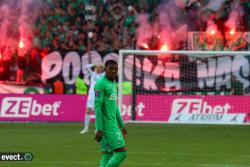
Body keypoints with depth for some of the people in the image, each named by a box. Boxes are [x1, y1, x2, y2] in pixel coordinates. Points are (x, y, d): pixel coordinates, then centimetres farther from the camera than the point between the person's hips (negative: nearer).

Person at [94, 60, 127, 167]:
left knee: (108, 155, 7)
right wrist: (99, 129, -22)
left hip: (112, 124, 9)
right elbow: (97, 107, -18)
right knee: (122, 152, -11)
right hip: (106, 125, -9)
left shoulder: (113, 84, 16)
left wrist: (122, 125, 24)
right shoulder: (101, 84, -13)